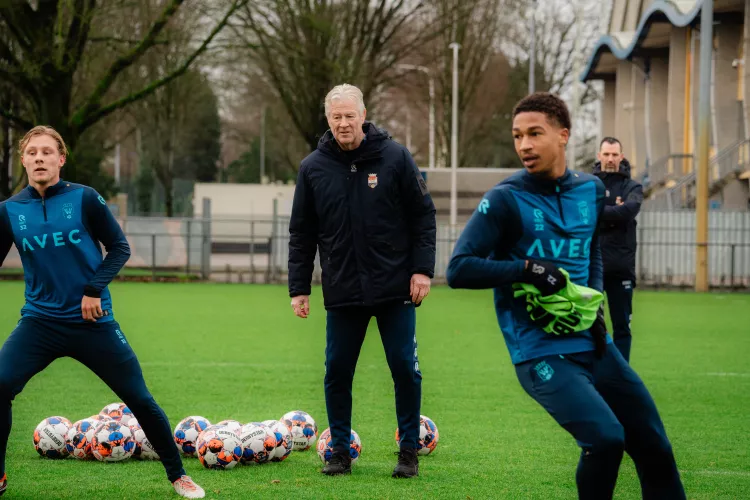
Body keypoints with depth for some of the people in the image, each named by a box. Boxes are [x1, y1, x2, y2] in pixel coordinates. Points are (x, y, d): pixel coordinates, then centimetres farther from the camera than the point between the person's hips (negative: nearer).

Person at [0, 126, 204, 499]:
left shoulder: (84, 199, -7)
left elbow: (120, 248, -1)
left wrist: (95, 289, -12)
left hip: (93, 321, -1)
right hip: (39, 321, 1)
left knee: (139, 398, 2)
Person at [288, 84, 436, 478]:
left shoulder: (394, 157, -3)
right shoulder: (313, 168, 3)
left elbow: (423, 216, 0)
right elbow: (301, 234, 7)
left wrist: (422, 269, -7)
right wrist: (299, 288, 4)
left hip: (395, 290, -2)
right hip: (341, 293, 2)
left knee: (405, 370, 1)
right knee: (337, 373, 4)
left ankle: (409, 452, 13)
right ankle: (340, 451, 18)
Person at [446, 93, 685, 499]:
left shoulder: (591, 191, 7)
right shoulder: (505, 199, -9)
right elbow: (458, 270, -12)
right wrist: (527, 268, -20)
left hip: (591, 344, 6)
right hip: (541, 353, -6)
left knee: (654, 447, 7)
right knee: (605, 438, -23)